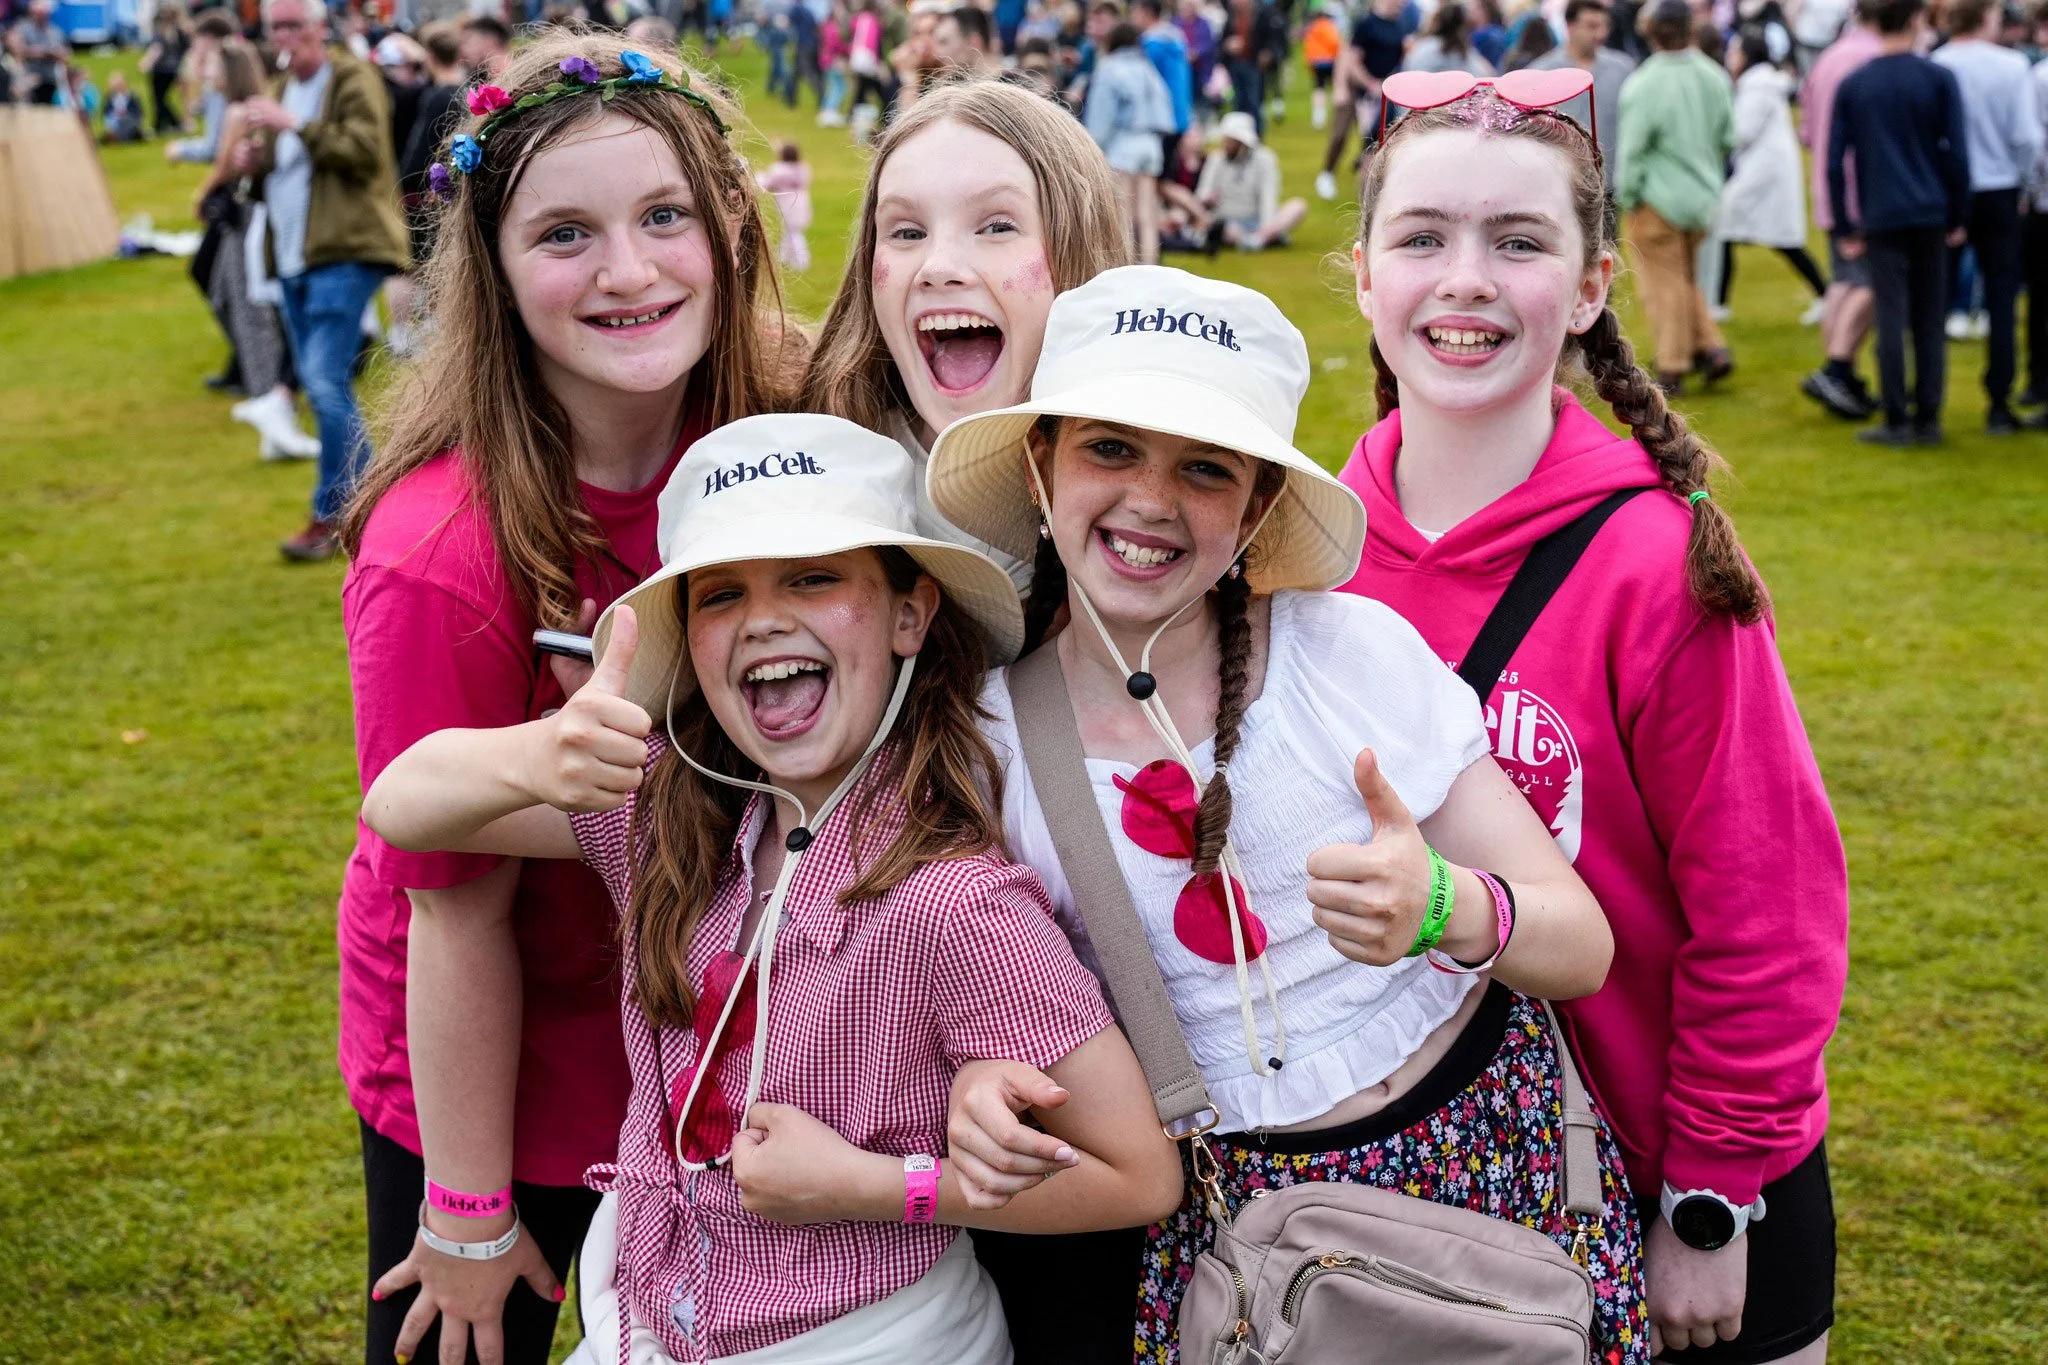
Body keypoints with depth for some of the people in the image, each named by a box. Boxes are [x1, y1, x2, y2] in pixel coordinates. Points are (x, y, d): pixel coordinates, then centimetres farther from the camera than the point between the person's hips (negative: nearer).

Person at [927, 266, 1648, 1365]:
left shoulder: (1353, 649, -13)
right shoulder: (995, 730, -7)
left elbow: (1583, 945, -12)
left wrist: (1450, 910, -33)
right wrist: (982, 1079, -17)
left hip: (1490, 1146, -1)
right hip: (1224, 1222, 1)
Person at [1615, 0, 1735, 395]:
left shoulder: (1646, 85, -20)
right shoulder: (1714, 77, -2)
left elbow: (1633, 149, -16)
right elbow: (1728, 138, 6)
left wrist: (1627, 197, -3)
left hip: (1659, 199, -6)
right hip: (1702, 196, 6)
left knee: (1665, 284, 4)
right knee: (1686, 278, 22)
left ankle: (1671, 372, 9)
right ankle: (1709, 347, 11)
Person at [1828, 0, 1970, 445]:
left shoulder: (1851, 85, 2)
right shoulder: (1939, 79, -2)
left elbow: (1835, 162, 1)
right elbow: (1956, 154, -2)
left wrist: (1846, 228, 7)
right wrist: (1958, 219, 7)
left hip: (1881, 219, 0)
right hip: (1930, 216, 0)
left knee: (1891, 318, 2)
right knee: (1929, 320, 7)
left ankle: (1896, 421, 1)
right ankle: (1927, 420, 10)